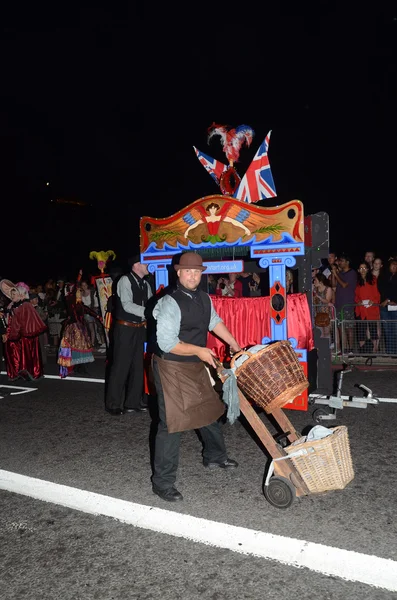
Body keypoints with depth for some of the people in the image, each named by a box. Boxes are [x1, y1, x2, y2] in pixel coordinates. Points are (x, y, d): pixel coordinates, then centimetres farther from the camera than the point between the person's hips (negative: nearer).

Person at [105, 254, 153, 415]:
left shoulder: (146, 284, 10)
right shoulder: (125, 280, -12)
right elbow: (127, 305, -22)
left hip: (140, 328, 7)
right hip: (125, 328, -7)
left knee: (138, 365, 11)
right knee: (121, 366, -1)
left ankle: (133, 402, 22)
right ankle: (113, 404, 11)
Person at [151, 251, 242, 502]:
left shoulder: (203, 297, 2)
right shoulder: (170, 303, -23)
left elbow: (214, 322, 19)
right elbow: (167, 342, -26)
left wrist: (234, 344, 21)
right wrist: (198, 350, -20)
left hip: (196, 367, 9)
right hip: (172, 368, -8)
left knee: (209, 410, 21)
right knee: (172, 422, -6)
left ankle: (214, 456, 46)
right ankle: (162, 482, 8)